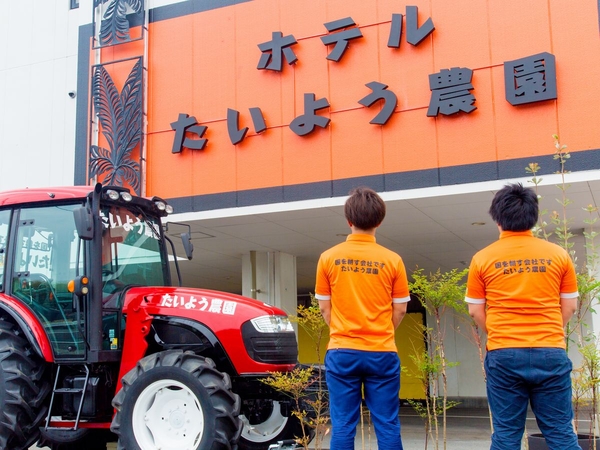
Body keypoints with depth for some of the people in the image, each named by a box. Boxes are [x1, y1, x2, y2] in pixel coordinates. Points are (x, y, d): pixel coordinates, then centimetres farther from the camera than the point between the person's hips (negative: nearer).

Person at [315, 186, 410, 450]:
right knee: (387, 425, 6)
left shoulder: (329, 258, -2)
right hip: (382, 353, 0)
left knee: (342, 425, 5)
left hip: (341, 353, 0)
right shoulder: (392, 260, -3)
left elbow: (324, 308, 5)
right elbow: (400, 310, 4)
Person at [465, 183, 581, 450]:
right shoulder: (559, 254, 2)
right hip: (550, 353, 1)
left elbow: (475, 311, 4)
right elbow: (569, 306, 9)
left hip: (504, 355, 0)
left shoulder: (483, 258, -1)